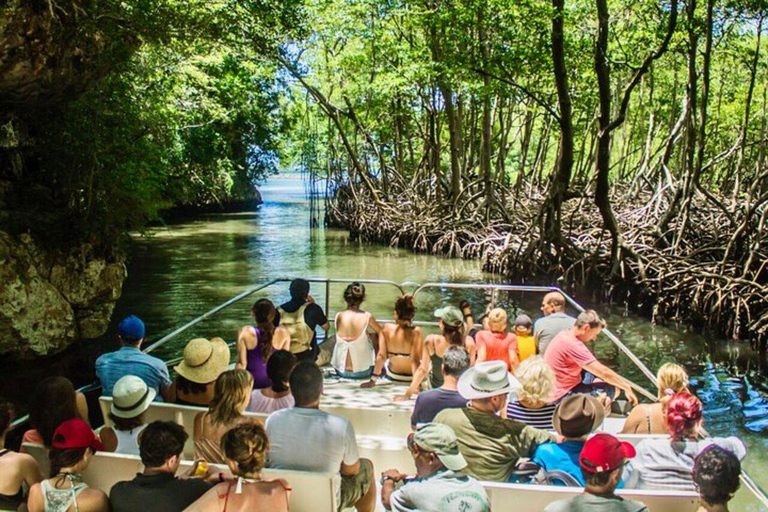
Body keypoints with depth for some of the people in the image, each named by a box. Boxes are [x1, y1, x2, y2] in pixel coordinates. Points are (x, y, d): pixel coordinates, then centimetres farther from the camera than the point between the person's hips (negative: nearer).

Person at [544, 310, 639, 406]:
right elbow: (604, 372, -20)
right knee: (613, 389, -9)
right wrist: (627, 388, -8)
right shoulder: (572, 344, -25)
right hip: (562, 396, -10)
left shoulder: (565, 334, 5)